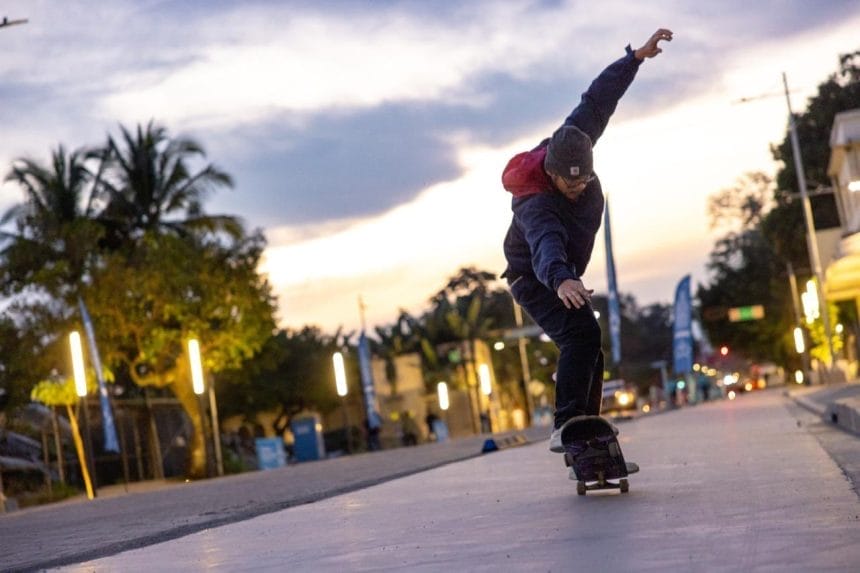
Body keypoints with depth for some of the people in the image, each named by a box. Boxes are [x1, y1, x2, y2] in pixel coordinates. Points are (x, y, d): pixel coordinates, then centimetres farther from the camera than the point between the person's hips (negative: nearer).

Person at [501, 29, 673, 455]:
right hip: (536, 279, -9)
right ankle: (565, 428, -39)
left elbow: (598, 100, -6)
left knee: (588, 354, 8)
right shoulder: (536, 203, -38)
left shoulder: (574, 142, -16)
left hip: (563, 276, 9)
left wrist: (637, 57, -8)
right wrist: (561, 280, -77)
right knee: (581, 334, -31)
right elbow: (546, 244, -57)